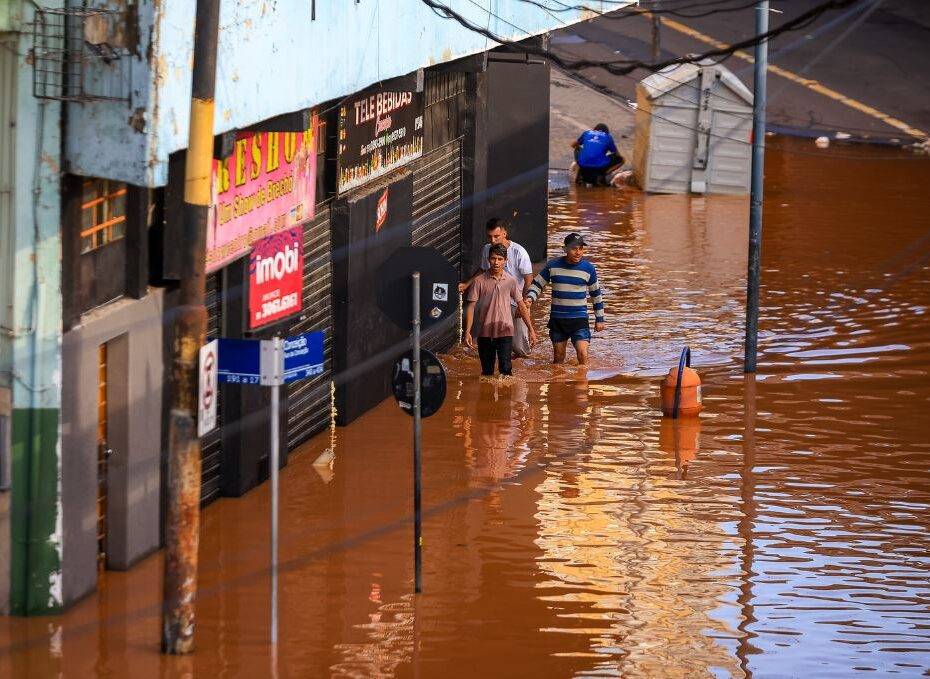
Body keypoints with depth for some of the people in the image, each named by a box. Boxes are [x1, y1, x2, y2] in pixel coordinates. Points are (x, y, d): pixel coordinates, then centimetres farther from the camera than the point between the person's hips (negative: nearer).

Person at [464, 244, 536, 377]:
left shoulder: (511, 281, 2)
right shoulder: (479, 281, -1)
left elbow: (521, 306, 8)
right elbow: (471, 306, 0)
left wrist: (531, 329, 7)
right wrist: (467, 332, -7)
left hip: (505, 332, -1)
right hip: (485, 333, 1)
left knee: (505, 369, -9)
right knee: (487, 372, 8)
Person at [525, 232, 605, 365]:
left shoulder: (588, 268, -2)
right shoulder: (553, 266, -2)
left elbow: (596, 294, 9)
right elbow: (537, 284, 9)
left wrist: (599, 319, 12)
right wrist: (530, 298, -12)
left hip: (579, 319, -2)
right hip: (557, 318, 2)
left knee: (583, 354, -16)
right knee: (558, 358, 9)